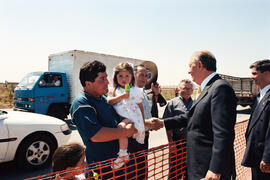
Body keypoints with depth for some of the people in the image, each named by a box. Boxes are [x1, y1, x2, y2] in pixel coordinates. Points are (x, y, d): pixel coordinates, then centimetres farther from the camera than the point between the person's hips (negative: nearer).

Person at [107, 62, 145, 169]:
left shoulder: (136, 90, 10)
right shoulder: (115, 90, 13)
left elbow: (140, 107, 15)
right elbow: (109, 101, -4)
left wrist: (143, 122, 16)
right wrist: (121, 97, -14)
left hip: (132, 117, -5)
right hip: (119, 118, 5)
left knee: (121, 126, -30)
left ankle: (123, 154, -24)